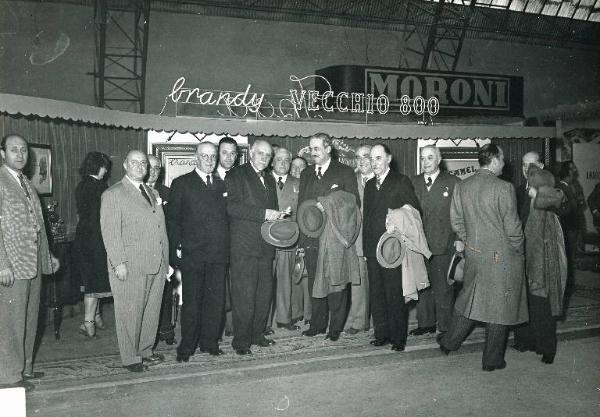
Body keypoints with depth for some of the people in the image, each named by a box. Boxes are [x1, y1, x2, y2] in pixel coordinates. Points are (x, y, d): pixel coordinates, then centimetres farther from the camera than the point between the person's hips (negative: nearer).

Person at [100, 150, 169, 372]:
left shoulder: (153, 193, 18)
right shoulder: (113, 194, -2)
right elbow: (110, 231, -8)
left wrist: (166, 260, 14)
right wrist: (118, 262, -15)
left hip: (156, 264, 6)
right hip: (129, 266, -6)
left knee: (152, 311, 13)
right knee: (129, 312, 2)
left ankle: (145, 351, 27)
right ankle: (130, 358, 13)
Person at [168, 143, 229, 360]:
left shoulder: (221, 184, 15)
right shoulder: (182, 183, 3)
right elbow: (172, 219, 0)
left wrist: (226, 247, 7)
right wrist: (177, 248, -8)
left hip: (218, 254, 4)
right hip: (192, 253, -4)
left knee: (216, 300, 8)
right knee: (191, 302, 2)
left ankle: (210, 342, 22)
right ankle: (186, 347, 14)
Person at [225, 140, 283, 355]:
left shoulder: (270, 180, 22)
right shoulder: (235, 175, -2)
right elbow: (232, 207, -15)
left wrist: (277, 216, 7)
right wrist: (264, 214, -19)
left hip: (266, 246, 7)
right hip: (244, 245, -7)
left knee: (265, 293, 10)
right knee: (244, 294, -5)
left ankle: (257, 334, 23)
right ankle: (241, 340, 5)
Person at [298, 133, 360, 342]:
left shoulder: (345, 172, 2)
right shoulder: (305, 175, 16)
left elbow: (354, 204, -1)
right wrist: (301, 239, 8)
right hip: (311, 238, 5)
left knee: (336, 285, 0)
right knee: (314, 284, 10)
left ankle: (336, 327, 12)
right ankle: (317, 324, 22)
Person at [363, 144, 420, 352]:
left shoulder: (401, 181, -2)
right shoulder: (369, 185, 15)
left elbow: (415, 211, -5)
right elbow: (366, 217, 15)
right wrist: (365, 246, 11)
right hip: (372, 248, 6)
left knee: (395, 294, -1)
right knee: (376, 293, 9)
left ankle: (398, 337, 10)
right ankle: (381, 334, 20)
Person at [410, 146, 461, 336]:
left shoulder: (453, 182, 1)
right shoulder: (414, 182, 12)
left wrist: (460, 239, -7)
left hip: (443, 246, -4)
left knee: (443, 289, 1)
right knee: (422, 286, 10)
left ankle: (446, 327, 14)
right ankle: (426, 323, 23)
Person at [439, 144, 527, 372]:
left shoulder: (461, 186, 0)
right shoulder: (503, 188, -17)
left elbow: (456, 222, 5)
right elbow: (512, 227, -12)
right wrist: (518, 250, 3)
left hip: (473, 253, 5)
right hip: (501, 256, -5)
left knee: (469, 299, 21)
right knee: (498, 305, 9)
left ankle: (450, 341, 32)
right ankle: (492, 359, 20)